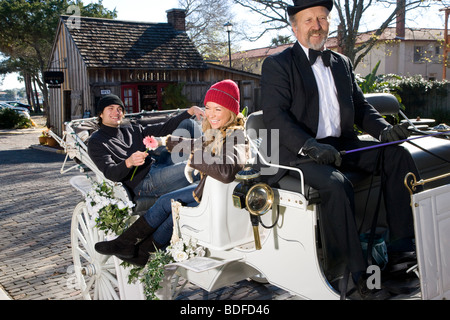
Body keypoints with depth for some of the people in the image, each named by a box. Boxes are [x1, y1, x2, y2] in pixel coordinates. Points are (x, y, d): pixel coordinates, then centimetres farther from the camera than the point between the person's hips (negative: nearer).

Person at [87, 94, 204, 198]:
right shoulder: (96, 142, 2)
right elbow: (110, 173, -12)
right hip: (143, 183, -8)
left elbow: (164, 128, 18)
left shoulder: (131, 129, 21)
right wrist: (129, 162, -34)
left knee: (188, 123, 5)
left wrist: (191, 110, 7)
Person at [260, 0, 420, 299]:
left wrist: (384, 129, -4)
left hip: (340, 145, 6)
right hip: (298, 151, -6)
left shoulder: (342, 63, 19)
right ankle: (358, 273, -21)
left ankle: (404, 241, -12)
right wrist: (310, 147, -27)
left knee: (397, 154, -14)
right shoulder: (277, 65, 0)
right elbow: (274, 116, -12)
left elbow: (361, 107, 17)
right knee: (336, 183, -33)